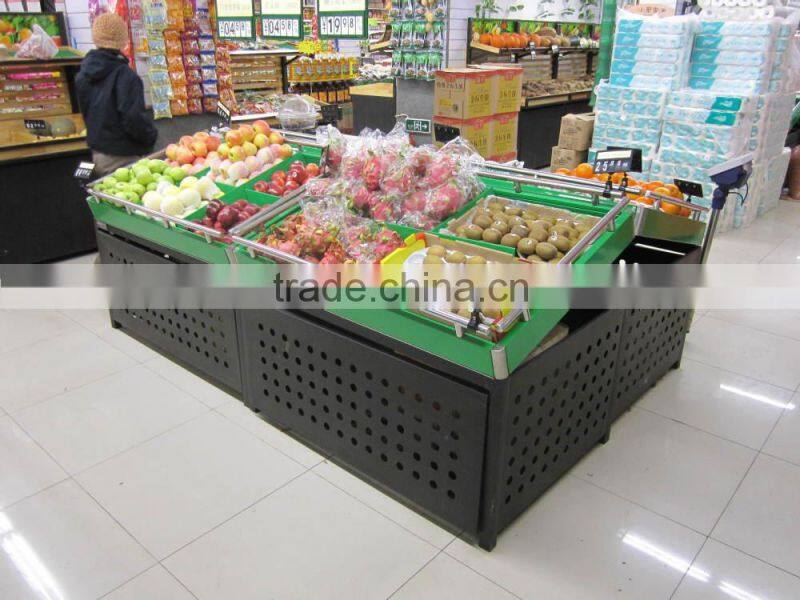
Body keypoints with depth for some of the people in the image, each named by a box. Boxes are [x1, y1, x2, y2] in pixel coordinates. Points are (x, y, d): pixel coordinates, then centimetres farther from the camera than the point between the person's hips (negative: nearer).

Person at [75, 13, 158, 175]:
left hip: (97, 153, 8)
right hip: (122, 157, -8)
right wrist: (151, 135, -6)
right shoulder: (123, 74, -17)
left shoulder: (83, 75, 8)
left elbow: (85, 112, 16)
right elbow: (133, 118, -22)